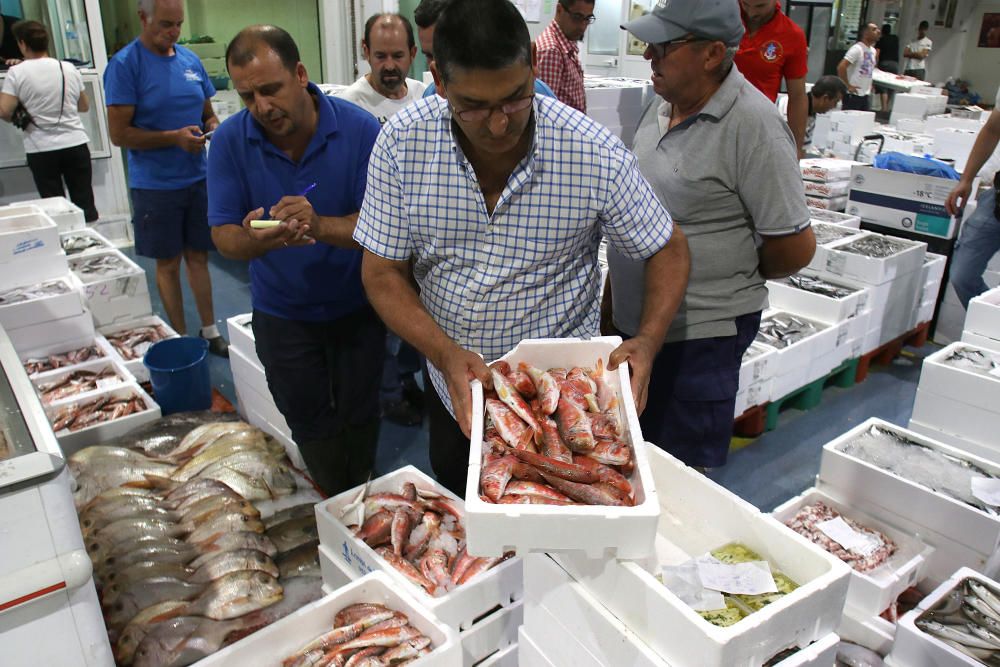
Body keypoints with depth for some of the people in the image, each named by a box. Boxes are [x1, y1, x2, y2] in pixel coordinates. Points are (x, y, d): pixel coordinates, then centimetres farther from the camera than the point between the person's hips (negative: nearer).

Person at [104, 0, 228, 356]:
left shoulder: (190, 60, 6)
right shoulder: (125, 64, -9)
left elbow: (208, 114, 15)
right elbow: (118, 133, -12)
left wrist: (213, 128, -8)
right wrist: (174, 137, -22)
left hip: (198, 178, 4)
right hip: (155, 184, -4)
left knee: (198, 257, 12)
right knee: (168, 264, 7)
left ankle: (209, 332, 23)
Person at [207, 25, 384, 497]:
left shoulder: (359, 128, -19)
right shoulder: (229, 140, -14)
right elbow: (224, 237, -16)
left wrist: (320, 226, -43)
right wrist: (256, 238, -41)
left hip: (356, 304, -1)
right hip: (283, 312, 1)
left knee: (359, 415, 17)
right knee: (310, 426, 14)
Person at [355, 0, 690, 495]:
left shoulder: (595, 154, -23)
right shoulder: (402, 142, -18)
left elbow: (669, 249, -9)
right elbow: (383, 273, -12)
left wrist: (648, 340, -26)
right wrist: (446, 355, -28)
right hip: (452, 384, 3)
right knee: (456, 506, 28)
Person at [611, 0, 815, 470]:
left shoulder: (752, 126, -20)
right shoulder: (663, 102, 5)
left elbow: (795, 246, -17)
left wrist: (735, 274, -1)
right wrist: (614, 289, 14)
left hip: (698, 332, -8)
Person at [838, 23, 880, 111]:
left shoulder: (873, 50, 13)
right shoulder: (857, 49, -14)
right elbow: (841, 67, -23)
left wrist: (869, 84, 16)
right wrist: (847, 86, -20)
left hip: (865, 95, 9)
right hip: (853, 94, -9)